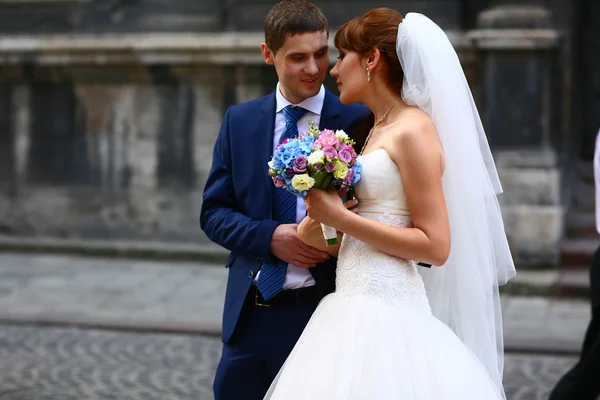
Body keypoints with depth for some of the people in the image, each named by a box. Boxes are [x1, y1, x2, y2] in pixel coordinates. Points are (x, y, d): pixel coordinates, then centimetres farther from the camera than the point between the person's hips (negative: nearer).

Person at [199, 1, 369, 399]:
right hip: (250, 316, 3)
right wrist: (268, 237, -11)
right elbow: (214, 212, 6)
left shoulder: (358, 121, -3)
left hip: (325, 311, -3)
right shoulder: (239, 121, 7)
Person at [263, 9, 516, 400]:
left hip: (385, 313, -8)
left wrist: (340, 218, -15)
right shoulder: (377, 130, 16)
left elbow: (436, 246, -16)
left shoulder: (414, 130, -11)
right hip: (358, 306, 8)